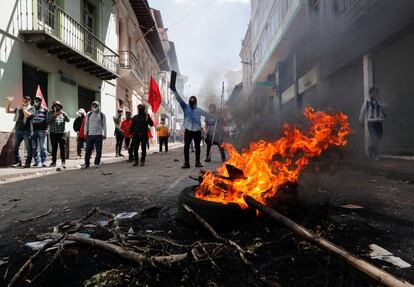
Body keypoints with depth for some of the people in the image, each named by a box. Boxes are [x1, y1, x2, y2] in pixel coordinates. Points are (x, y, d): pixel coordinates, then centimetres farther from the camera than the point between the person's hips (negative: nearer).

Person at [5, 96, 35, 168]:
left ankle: (28, 163, 8)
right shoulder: (18, 108, 14)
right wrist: (9, 102, 2)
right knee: (14, 147, 4)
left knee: (29, 148, -1)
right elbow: (7, 111, 13)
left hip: (27, 131, -5)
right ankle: (18, 162, 14)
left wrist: (23, 107, -6)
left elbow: (27, 115, -17)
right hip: (18, 130, 5)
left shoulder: (31, 108, 0)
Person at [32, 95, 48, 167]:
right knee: (34, 147, 4)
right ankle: (37, 161, 12)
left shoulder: (44, 109, 5)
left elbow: (47, 119, 2)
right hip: (33, 130, 3)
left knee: (42, 147, -5)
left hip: (42, 130, -3)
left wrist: (46, 128, -7)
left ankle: (44, 161, -3)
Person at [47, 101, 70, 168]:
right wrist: (54, 116, -12)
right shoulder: (50, 113, 11)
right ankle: (54, 162, 13)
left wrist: (64, 114, -16)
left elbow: (67, 120, 0)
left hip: (62, 133, 0)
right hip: (53, 133, 0)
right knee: (54, 148, 4)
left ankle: (63, 162, -3)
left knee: (63, 148, -5)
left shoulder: (62, 113, 15)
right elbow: (47, 121, -2)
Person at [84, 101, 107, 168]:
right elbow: (86, 124, 12)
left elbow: (104, 125, 4)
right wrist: (85, 133, 6)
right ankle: (87, 163, 7)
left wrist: (104, 134, -1)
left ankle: (97, 163, 11)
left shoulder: (102, 115, 5)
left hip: (99, 135, -1)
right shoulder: (89, 114, 9)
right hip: (90, 135, 1)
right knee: (88, 150, 0)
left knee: (98, 150, 2)